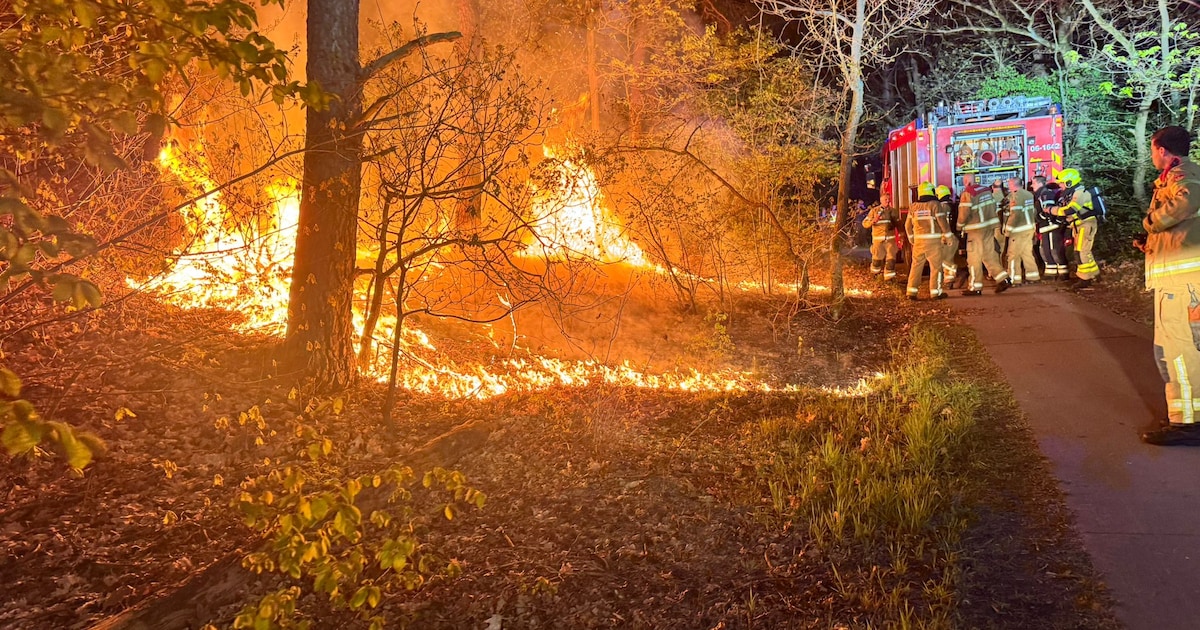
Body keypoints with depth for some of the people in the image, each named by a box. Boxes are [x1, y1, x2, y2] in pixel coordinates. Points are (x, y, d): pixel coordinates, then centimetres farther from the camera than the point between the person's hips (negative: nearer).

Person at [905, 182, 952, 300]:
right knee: (936, 266, 3)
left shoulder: (913, 206, 7)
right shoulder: (935, 204, -7)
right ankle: (935, 292, 4)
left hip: (919, 240, 4)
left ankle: (912, 292, 7)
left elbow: (908, 225, 12)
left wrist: (911, 238, 25)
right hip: (933, 240, -4)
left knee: (916, 265, 9)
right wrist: (947, 236, 4)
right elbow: (942, 222, -8)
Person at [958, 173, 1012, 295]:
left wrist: (960, 225, -2)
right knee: (989, 254, 16)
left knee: (974, 257, 1)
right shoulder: (986, 190, 8)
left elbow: (964, 212, -18)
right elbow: (993, 206, 13)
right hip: (990, 226, 7)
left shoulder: (967, 193, -15)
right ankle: (1003, 279, 11)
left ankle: (975, 287, 6)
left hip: (976, 229, -7)